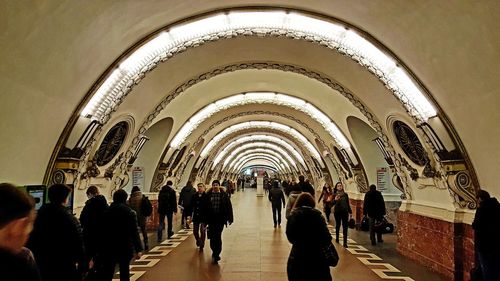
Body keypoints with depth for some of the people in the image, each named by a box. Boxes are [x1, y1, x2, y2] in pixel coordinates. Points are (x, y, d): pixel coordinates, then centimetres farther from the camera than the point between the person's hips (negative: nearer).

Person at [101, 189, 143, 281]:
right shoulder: (130, 212, -10)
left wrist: (102, 247, 12)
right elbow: (134, 232, -13)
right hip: (125, 248, -2)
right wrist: (138, 249, -9)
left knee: (107, 274, 10)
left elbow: (103, 231, 3)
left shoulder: (106, 212, -2)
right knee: (124, 273, 10)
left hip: (108, 249, 2)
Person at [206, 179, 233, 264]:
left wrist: (229, 218, -2)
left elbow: (229, 206, 0)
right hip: (211, 219, 2)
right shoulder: (208, 195, 1)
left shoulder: (224, 195, -1)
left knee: (218, 236, -4)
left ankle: (216, 254, 5)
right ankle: (216, 253, 29)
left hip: (220, 219, -1)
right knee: (212, 236, 7)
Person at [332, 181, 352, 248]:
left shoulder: (345, 194, 6)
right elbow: (332, 204, -9)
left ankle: (345, 242, -5)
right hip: (337, 212, -1)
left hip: (345, 212, 1)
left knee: (345, 227, -5)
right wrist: (335, 200, -29)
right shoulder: (334, 195, -2)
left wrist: (350, 212, 13)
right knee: (337, 225, 13)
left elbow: (348, 204, 12)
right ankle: (337, 238, 34)